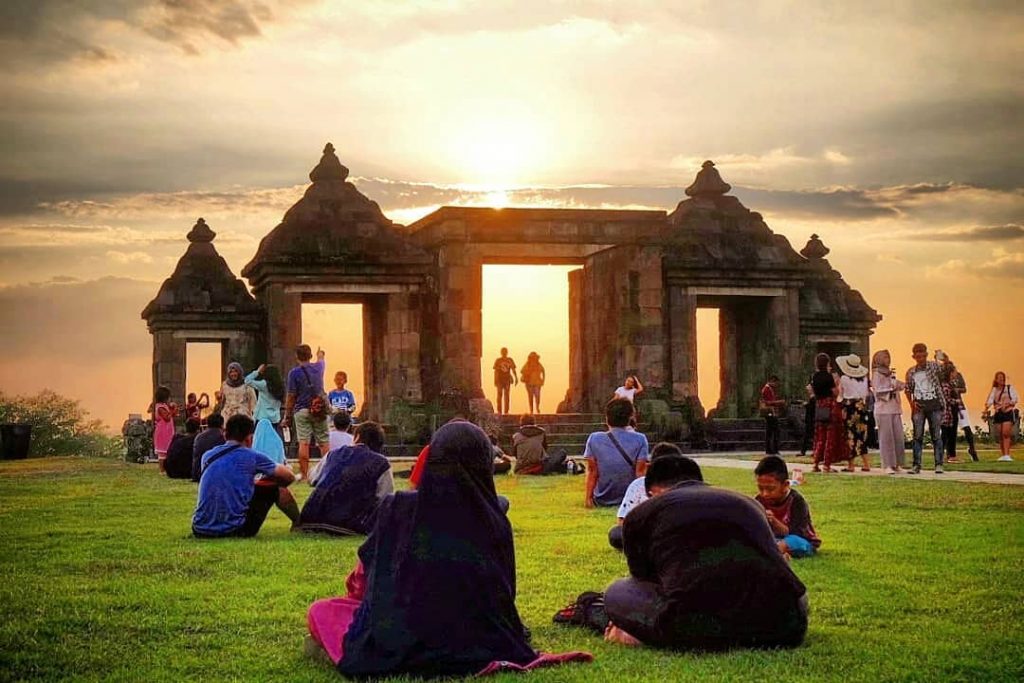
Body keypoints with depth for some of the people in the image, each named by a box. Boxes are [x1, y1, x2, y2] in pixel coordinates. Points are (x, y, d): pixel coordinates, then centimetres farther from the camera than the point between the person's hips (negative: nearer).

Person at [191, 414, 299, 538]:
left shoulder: (208, 456, 10)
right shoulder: (252, 457, -1)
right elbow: (289, 477, 14)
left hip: (200, 531, 5)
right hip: (234, 530, -4)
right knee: (276, 488, 16)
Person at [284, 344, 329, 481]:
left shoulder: (294, 372, -6)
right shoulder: (318, 367, 6)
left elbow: (291, 396, -7)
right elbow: (322, 361, 33)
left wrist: (287, 415, 1)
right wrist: (320, 355, 56)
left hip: (302, 411, -3)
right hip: (319, 410, 3)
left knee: (303, 443, -4)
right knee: (323, 442, 6)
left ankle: (303, 473, -5)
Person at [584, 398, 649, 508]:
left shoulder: (594, 439, -3)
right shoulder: (640, 439, -4)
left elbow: (592, 471, -2)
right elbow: (640, 471, -5)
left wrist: (588, 497, 4)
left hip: (602, 500, 1)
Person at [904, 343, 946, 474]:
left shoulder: (934, 366, 1)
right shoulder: (911, 372, 8)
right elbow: (907, 389, 16)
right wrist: (911, 403, 1)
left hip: (934, 404, -2)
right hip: (919, 406, 2)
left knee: (936, 436, 0)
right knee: (917, 436, 0)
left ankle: (938, 464, 4)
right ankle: (916, 465, 2)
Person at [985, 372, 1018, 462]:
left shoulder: (1009, 388, 8)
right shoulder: (994, 390, 13)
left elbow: (1016, 398, 0)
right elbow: (990, 400, -2)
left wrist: (1007, 404, -17)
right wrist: (986, 408, -21)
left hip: (1008, 413, -3)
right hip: (997, 414, 3)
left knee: (1006, 433, -16)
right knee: (1000, 435, 3)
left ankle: (1007, 455, -20)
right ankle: (1002, 454, 11)